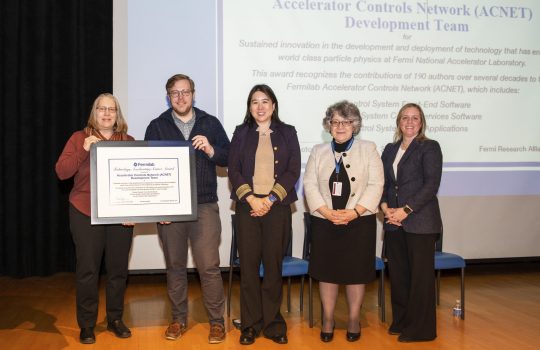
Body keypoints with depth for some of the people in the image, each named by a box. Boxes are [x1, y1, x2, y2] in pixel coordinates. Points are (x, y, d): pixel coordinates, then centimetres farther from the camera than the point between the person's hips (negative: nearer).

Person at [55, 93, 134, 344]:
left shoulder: (128, 141, 8)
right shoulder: (79, 138, 5)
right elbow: (62, 172, -3)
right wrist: (84, 151, -16)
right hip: (86, 214, -1)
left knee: (118, 268, 7)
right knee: (87, 269, 1)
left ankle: (115, 319, 22)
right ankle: (86, 325, 14)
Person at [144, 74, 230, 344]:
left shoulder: (210, 123, 8)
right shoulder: (156, 127, 8)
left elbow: (229, 158, 7)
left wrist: (211, 150, -13)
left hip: (204, 205, -1)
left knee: (209, 266, -5)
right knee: (175, 266, 10)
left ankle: (217, 321, 10)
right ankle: (178, 319, 24)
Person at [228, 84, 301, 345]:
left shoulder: (287, 133, 8)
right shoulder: (241, 133, 10)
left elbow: (293, 170, 0)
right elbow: (233, 170, 3)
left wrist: (269, 200, -10)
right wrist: (251, 199, -11)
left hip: (277, 206, 0)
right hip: (247, 206, 1)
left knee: (273, 264, 2)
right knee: (248, 264, 1)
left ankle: (273, 323, 14)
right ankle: (251, 324, 11)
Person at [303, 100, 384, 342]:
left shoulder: (368, 149, 3)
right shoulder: (318, 151, 9)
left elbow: (375, 184, -5)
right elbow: (310, 184, 1)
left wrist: (355, 212, -15)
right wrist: (327, 212, -13)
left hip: (359, 222, -2)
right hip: (324, 222, 2)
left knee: (356, 271, 4)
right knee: (326, 270, 7)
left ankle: (354, 320, 19)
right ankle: (328, 319, 21)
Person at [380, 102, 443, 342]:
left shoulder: (429, 147, -2)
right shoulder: (390, 149, 15)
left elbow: (431, 185, -10)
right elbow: (382, 182, 14)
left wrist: (405, 210, -15)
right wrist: (385, 206, -4)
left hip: (420, 221, -5)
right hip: (393, 221, 5)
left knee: (420, 274, 1)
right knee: (398, 273, 9)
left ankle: (421, 329, 13)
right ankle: (401, 321, 24)